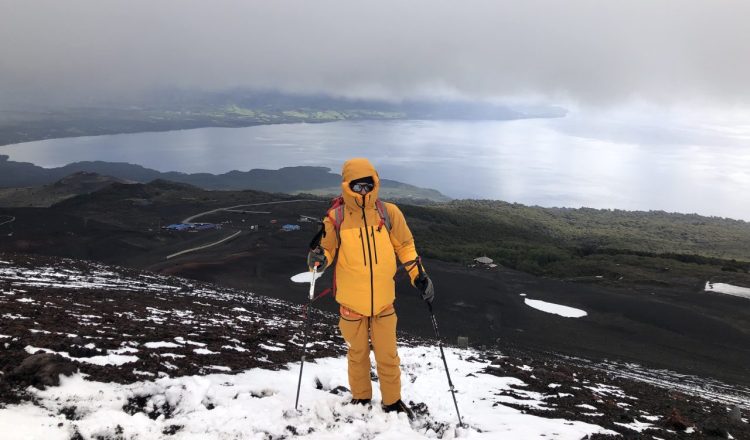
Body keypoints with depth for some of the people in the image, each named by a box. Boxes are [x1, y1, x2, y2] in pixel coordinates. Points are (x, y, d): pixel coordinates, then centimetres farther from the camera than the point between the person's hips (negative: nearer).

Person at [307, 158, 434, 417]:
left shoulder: (389, 212, -4)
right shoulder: (335, 218, -8)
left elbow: (405, 245, 6)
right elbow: (329, 250, 2)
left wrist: (419, 276, -2)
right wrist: (319, 259, -20)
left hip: (383, 300, 1)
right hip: (351, 301, 0)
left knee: (387, 355, 9)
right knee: (357, 353, 16)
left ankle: (392, 402, 30)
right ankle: (360, 399, 37)